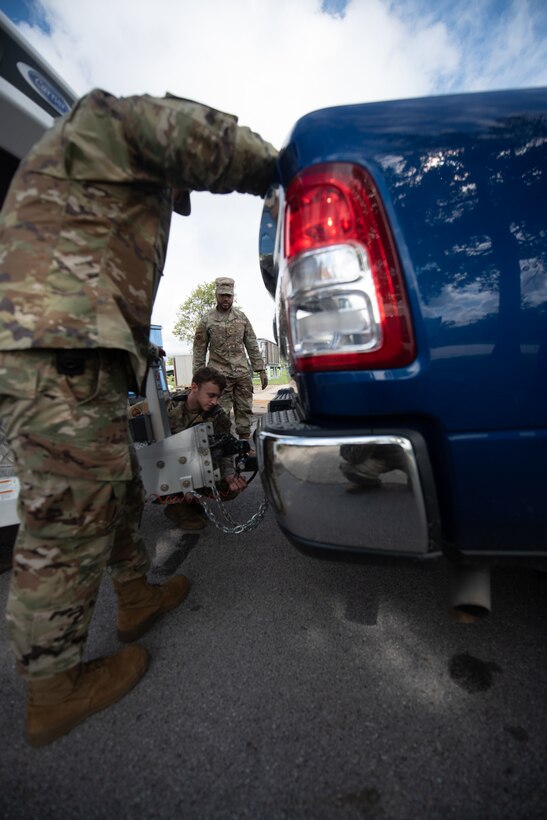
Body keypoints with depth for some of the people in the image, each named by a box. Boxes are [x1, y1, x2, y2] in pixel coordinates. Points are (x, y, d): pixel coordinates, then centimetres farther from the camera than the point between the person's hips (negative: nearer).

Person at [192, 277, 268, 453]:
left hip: (243, 373, 3)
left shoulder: (241, 317, 9)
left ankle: (246, 444, 17)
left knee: (245, 411, 6)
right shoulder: (206, 320, 2)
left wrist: (261, 370, 4)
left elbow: (252, 346, 10)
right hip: (220, 374, -2)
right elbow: (199, 351, 2)